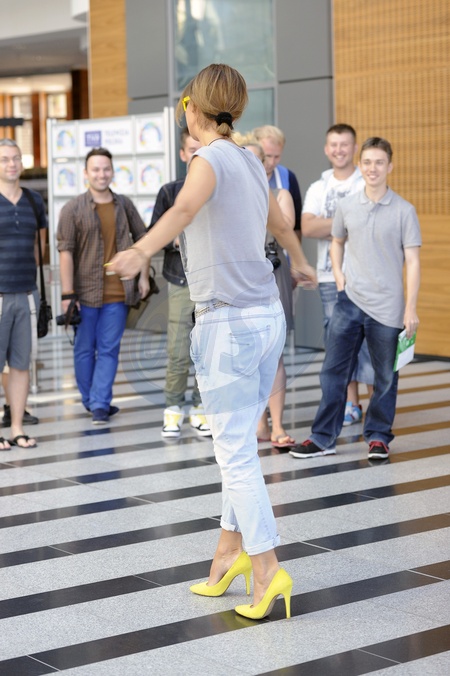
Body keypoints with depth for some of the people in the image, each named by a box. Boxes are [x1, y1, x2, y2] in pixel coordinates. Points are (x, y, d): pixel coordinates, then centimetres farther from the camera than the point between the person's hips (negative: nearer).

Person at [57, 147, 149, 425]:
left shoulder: (124, 204, 6)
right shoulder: (73, 209, -3)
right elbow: (66, 251, -6)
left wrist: (144, 277, 6)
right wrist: (67, 294, -12)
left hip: (118, 292, 2)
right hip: (86, 292, -2)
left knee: (109, 349, 0)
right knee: (85, 349, 9)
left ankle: (100, 404, 3)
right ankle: (91, 400, 25)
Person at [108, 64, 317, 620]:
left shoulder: (211, 160, -10)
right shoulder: (250, 163, 13)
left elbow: (183, 210, -33)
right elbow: (278, 222, 33)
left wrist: (140, 252, -50)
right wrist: (299, 262, 53)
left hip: (228, 323, -8)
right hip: (267, 317, 8)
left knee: (235, 452, -4)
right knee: (239, 444, 16)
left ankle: (266, 570, -3)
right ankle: (231, 548, 25)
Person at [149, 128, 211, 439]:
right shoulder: (170, 192, 6)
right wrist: (176, 241, -10)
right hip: (182, 281, 0)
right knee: (178, 353, -2)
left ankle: (201, 408, 16)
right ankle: (173, 409, 13)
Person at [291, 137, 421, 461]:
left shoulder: (404, 210, -5)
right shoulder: (347, 206, 5)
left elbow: (412, 260, -5)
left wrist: (411, 308, -10)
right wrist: (338, 276, 5)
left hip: (387, 307, -3)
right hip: (350, 301, 3)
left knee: (386, 376, 8)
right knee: (333, 371, 4)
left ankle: (378, 437, 22)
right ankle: (323, 438, 13)